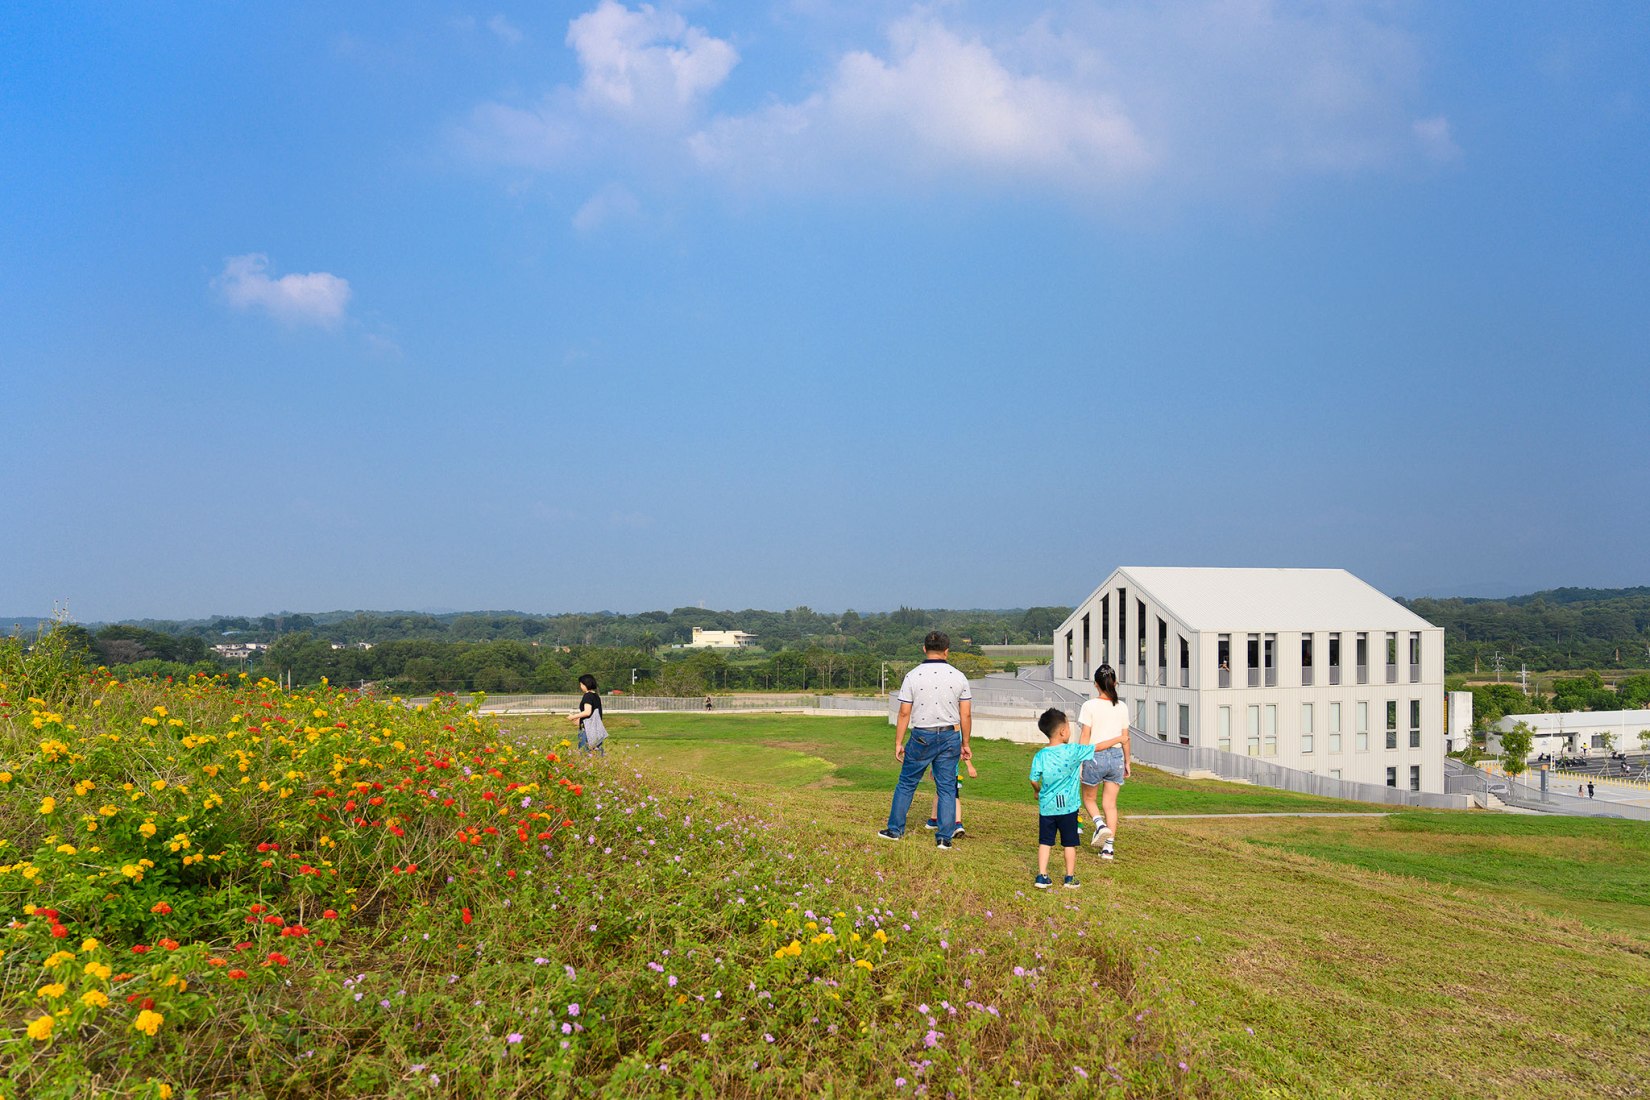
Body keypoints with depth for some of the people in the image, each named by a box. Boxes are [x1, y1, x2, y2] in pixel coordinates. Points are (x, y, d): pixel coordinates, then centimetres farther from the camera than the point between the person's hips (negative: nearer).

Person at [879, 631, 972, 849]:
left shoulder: (912, 676, -6)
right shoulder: (958, 677, -1)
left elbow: (904, 713, -6)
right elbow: (966, 715, 1)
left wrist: (898, 742, 2)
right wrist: (965, 743, 11)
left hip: (922, 737, -1)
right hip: (950, 737, 1)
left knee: (906, 783, 13)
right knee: (947, 788, 7)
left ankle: (895, 829, 20)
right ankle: (944, 837, 7)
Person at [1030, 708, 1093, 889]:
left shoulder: (1040, 756, -6)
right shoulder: (1074, 751, -11)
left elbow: (1034, 780, -4)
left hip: (1046, 806, 2)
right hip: (1068, 806, -2)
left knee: (1045, 842, 10)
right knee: (1069, 843, 11)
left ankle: (1042, 876, 7)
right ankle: (1070, 878, 18)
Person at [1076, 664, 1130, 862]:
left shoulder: (1090, 706, -9)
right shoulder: (1122, 707, 2)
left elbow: (1084, 737, -9)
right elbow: (1125, 738, 7)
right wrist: (1127, 762, 18)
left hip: (1095, 757, -3)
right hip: (1116, 757, 3)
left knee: (1088, 798, 18)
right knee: (1111, 803, 9)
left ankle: (1100, 824, -8)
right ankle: (1108, 847, 7)